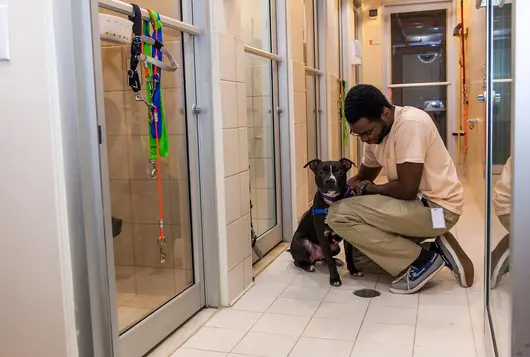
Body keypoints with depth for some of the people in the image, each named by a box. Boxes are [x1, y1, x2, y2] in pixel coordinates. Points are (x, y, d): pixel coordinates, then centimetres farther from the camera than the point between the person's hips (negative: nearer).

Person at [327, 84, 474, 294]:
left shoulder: (410, 124, -23)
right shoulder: (375, 130, 4)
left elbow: (407, 189, -25)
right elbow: (363, 178, 15)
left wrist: (368, 188, -8)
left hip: (436, 207, -9)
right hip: (417, 202, 10)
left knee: (340, 215, -18)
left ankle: (422, 261, -8)